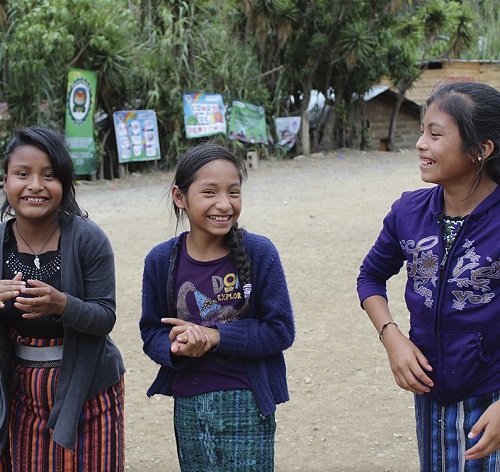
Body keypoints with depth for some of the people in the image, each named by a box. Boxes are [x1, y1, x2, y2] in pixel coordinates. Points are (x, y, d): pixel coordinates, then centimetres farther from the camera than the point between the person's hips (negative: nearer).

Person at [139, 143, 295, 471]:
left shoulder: (259, 253, -10)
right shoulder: (161, 260, -3)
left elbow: (280, 330, -10)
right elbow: (152, 333, 2)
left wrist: (213, 336, -19)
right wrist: (177, 347, -20)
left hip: (247, 405, -2)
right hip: (188, 406, 3)